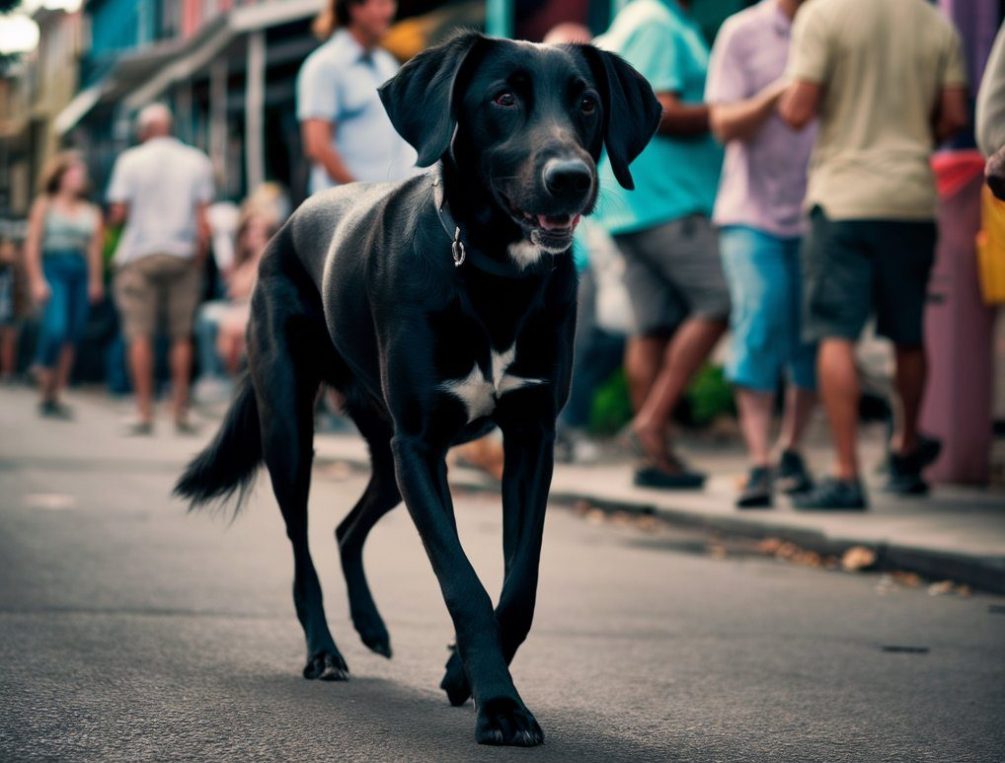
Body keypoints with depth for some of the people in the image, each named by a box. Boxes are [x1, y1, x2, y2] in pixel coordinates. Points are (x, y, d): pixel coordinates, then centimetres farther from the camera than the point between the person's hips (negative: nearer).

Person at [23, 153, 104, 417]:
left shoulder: (91, 212, 15)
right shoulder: (45, 205, 6)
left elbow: (95, 249, 12)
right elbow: (32, 246, 1)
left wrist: (95, 282, 2)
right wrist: (36, 281, -7)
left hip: (80, 273, 4)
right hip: (53, 269, -4)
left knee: (71, 337, 1)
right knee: (55, 328, -20)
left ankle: (56, 397, 8)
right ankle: (45, 393, -6)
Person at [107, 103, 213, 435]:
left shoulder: (131, 161, 0)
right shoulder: (196, 161, 4)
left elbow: (119, 213, -4)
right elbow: (202, 218, -1)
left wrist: (113, 219, 18)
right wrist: (200, 258, 5)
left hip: (139, 255, -2)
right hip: (183, 255, 2)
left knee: (140, 335, -1)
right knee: (182, 336, 6)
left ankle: (144, 412, -7)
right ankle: (181, 411, 4)